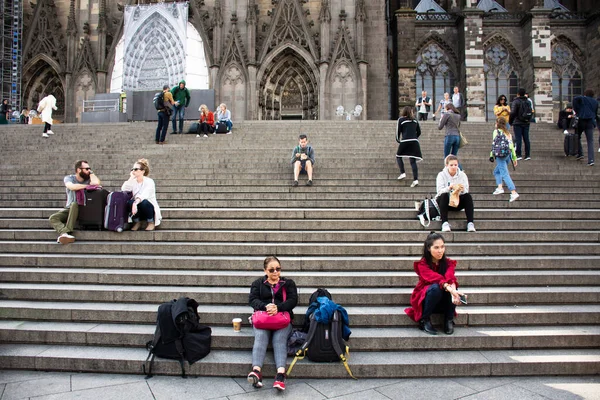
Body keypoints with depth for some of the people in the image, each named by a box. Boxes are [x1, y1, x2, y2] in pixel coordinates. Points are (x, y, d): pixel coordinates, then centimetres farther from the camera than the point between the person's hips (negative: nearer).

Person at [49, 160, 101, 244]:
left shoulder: (88, 179, 5)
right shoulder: (69, 178, 3)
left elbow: (96, 183, -21)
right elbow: (72, 187, -21)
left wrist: (91, 172, -5)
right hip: (69, 208, 2)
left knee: (74, 204, -35)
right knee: (53, 218, -22)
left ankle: (67, 232, -43)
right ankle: (64, 233, -48)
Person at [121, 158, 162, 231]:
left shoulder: (149, 181, -13)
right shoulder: (133, 181, 4)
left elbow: (144, 195, -31)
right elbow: (124, 189, -13)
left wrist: (136, 203, -48)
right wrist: (131, 178, -14)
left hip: (149, 207, -3)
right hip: (137, 207, 3)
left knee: (144, 202, -36)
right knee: (130, 202, -28)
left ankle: (151, 222, -9)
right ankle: (137, 222, -3)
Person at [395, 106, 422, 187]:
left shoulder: (401, 120, 4)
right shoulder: (414, 120, 15)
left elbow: (398, 131, 5)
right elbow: (419, 132, 17)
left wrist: (398, 139, 21)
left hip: (405, 141, -3)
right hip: (414, 142, 3)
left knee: (398, 156, 17)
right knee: (413, 161, 1)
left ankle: (402, 173, 1)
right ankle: (415, 179, -11)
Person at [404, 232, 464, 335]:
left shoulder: (448, 263, -5)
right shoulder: (422, 264, -14)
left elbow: (450, 278, -26)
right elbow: (434, 277, -34)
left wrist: (453, 289, -49)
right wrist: (449, 288, -52)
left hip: (444, 303, 3)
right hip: (424, 299, -3)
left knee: (453, 286, -29)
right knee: (435, 287, -35)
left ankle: (449, 321, -11)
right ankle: (424, 320, -15)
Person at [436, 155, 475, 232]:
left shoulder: (462, 175, 3)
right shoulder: (441, 175, -3)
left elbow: (466, 191, -7)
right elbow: (440, 191, -17)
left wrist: (462, 189, -31)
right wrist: (450, 187, -36)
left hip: (458, 202, 2)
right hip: (445, 202, -2)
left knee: (468, 196, -26)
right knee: (444, 195, -34)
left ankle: (470, 223, -32)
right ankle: (444, 223, -41)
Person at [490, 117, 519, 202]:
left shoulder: (496, 131, 1)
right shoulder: (508, 133, 17)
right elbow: (512, 145, 14)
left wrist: (491, 155, -1)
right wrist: (514, 158, 17)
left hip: (501, 155, -7)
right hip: (508, 155, 7)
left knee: (505, 174, -11)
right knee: (496, 171, 22)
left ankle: (514, 193, -22)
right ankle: (499, 187, 7)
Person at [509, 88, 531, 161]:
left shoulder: (516, 101, -10)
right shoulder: (528, 101, 10)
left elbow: (512, 113, -15)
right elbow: (530, 112, 14)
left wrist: (510, 122, -5)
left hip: (517, 123, -6)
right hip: (526, 123, 6)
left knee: (518, 139, -4)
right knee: (526, 139, 7)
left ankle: (519, 155, -5)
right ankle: (528, 155, 8)